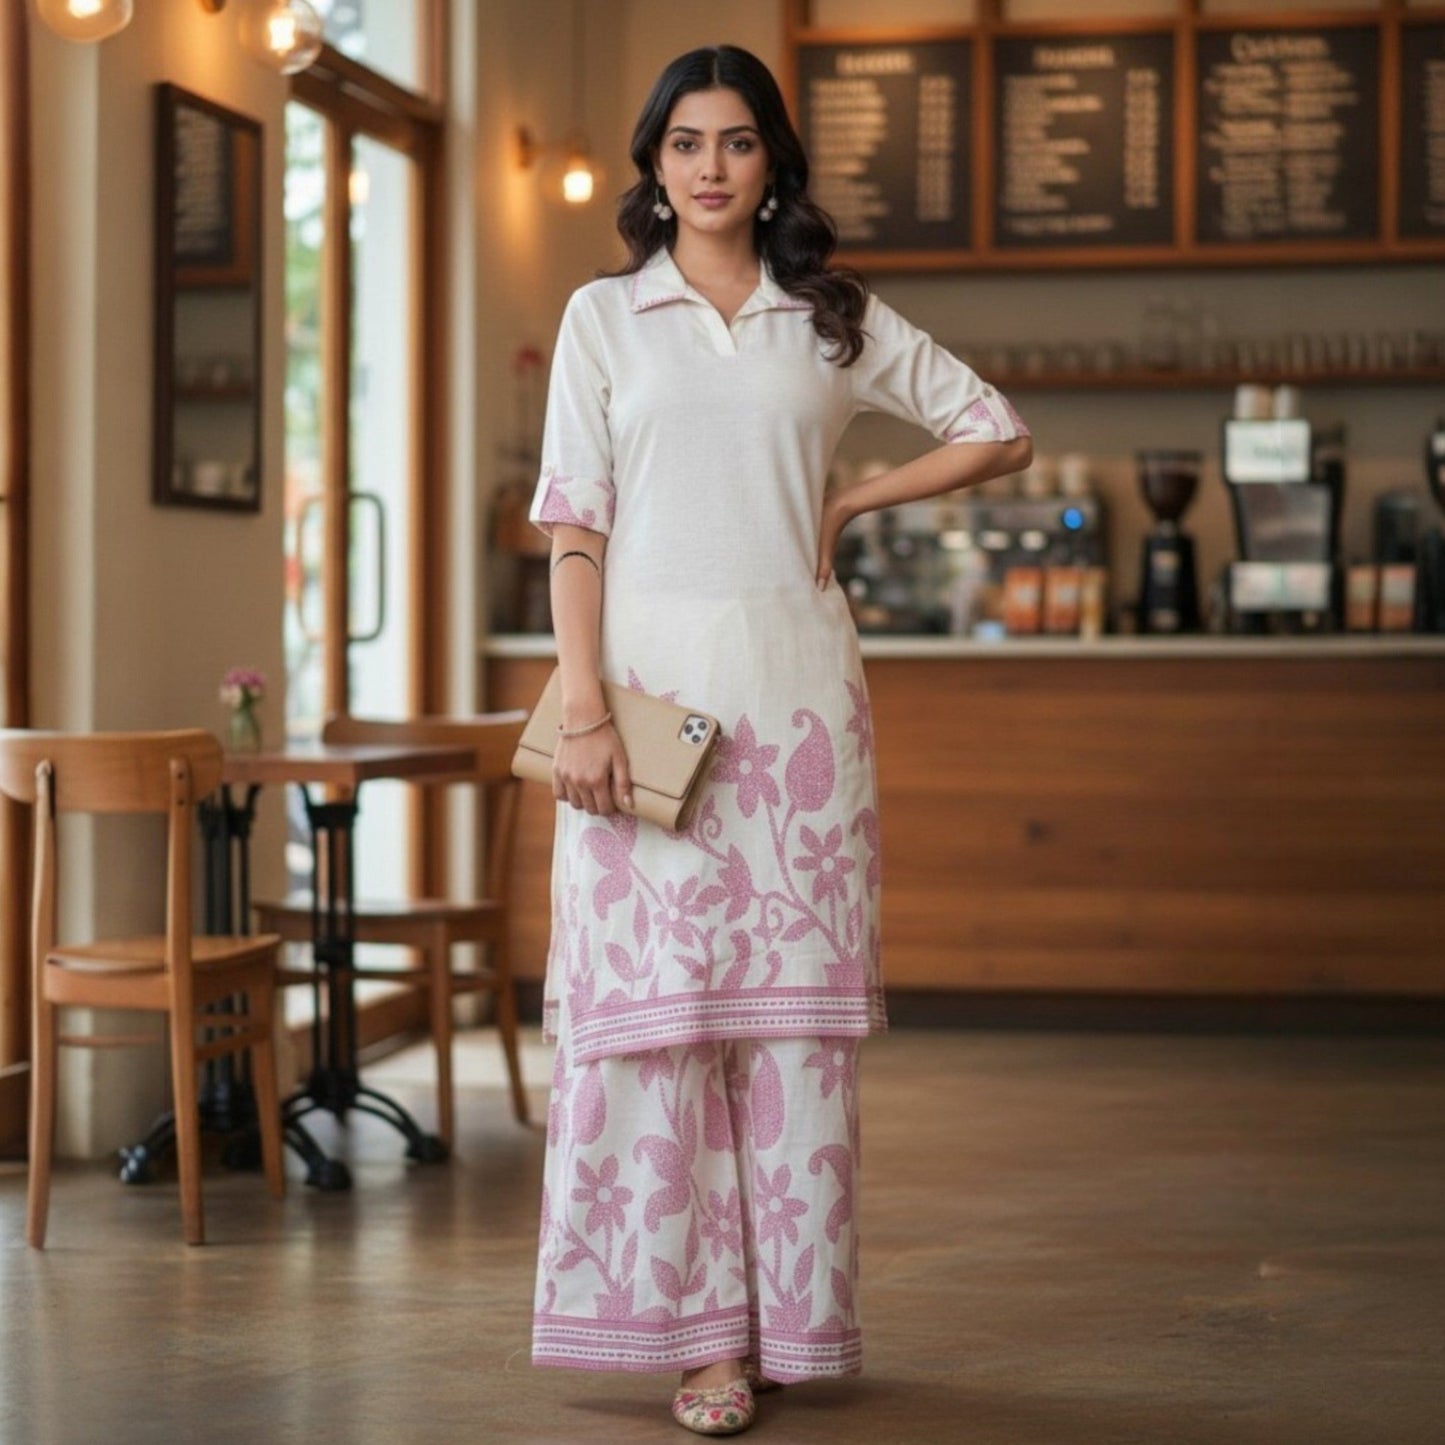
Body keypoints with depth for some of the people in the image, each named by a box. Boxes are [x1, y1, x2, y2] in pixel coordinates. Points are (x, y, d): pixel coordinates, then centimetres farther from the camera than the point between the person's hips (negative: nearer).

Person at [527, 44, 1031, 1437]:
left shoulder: (835, 320, 11)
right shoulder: (603, 317, 8)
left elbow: (996, 432, 18)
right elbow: (574, 523, 0)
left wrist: (847, 501, 9)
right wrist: (585, 708, -10)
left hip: (794, 684, 1)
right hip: (652, 677, -1)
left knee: (793, 998, 1)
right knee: (656, 995, -4)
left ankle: (788, 1309, 9)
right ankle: (701, 1329, 3)